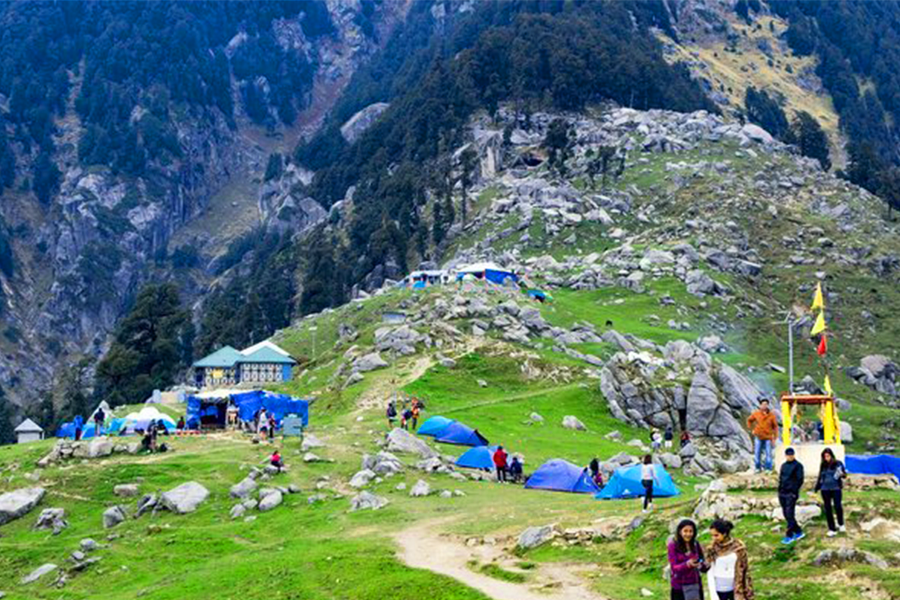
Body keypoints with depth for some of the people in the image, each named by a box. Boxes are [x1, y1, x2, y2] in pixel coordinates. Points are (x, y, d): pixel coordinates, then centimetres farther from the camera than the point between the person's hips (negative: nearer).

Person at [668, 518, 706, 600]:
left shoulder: (696, 545, 3)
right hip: (679, 587, -4)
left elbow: (702, 567, 6)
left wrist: (706, 564, -18)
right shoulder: (673, 545, -9)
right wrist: (688, 564, -32)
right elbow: (674, 568, -14)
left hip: (696, 586, 4)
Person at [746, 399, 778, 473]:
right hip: (758, 437, 1)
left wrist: (774, 438, -3)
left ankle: (768, 469, 6)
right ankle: (758, 468, 15)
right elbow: (749, 420, 15)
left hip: (768, 438, -1)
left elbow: (775, 427, 0)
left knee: (768, 454, -3)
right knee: (757, 453, 3)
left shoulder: (771, 415, -5)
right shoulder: (756, 413, -2)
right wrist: (751, 429, 6)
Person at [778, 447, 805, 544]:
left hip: (791, 494, -7)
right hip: (782, 494, 7)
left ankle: (789, 536, -4)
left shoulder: (798, 465, -4)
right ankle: (798, 532, 20)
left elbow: (800, 480, -9)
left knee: (790, 515, -8)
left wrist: (794, 492, -14)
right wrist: (779, 490, 10)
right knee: (786, 515, 8)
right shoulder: (784, 465, 16)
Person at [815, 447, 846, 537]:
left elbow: (844, 473, -2)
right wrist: (816, 489, 17)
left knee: (838, 506, -11)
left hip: (836, 488, -4)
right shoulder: (823, 465, 9)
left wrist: (842, 474, -26)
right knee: (828, 509, 3)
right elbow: (820, 478, 17)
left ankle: (841, 524, 16)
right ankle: (832, 529, 11)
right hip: (825, 489, 4)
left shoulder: (838, 463, -2)